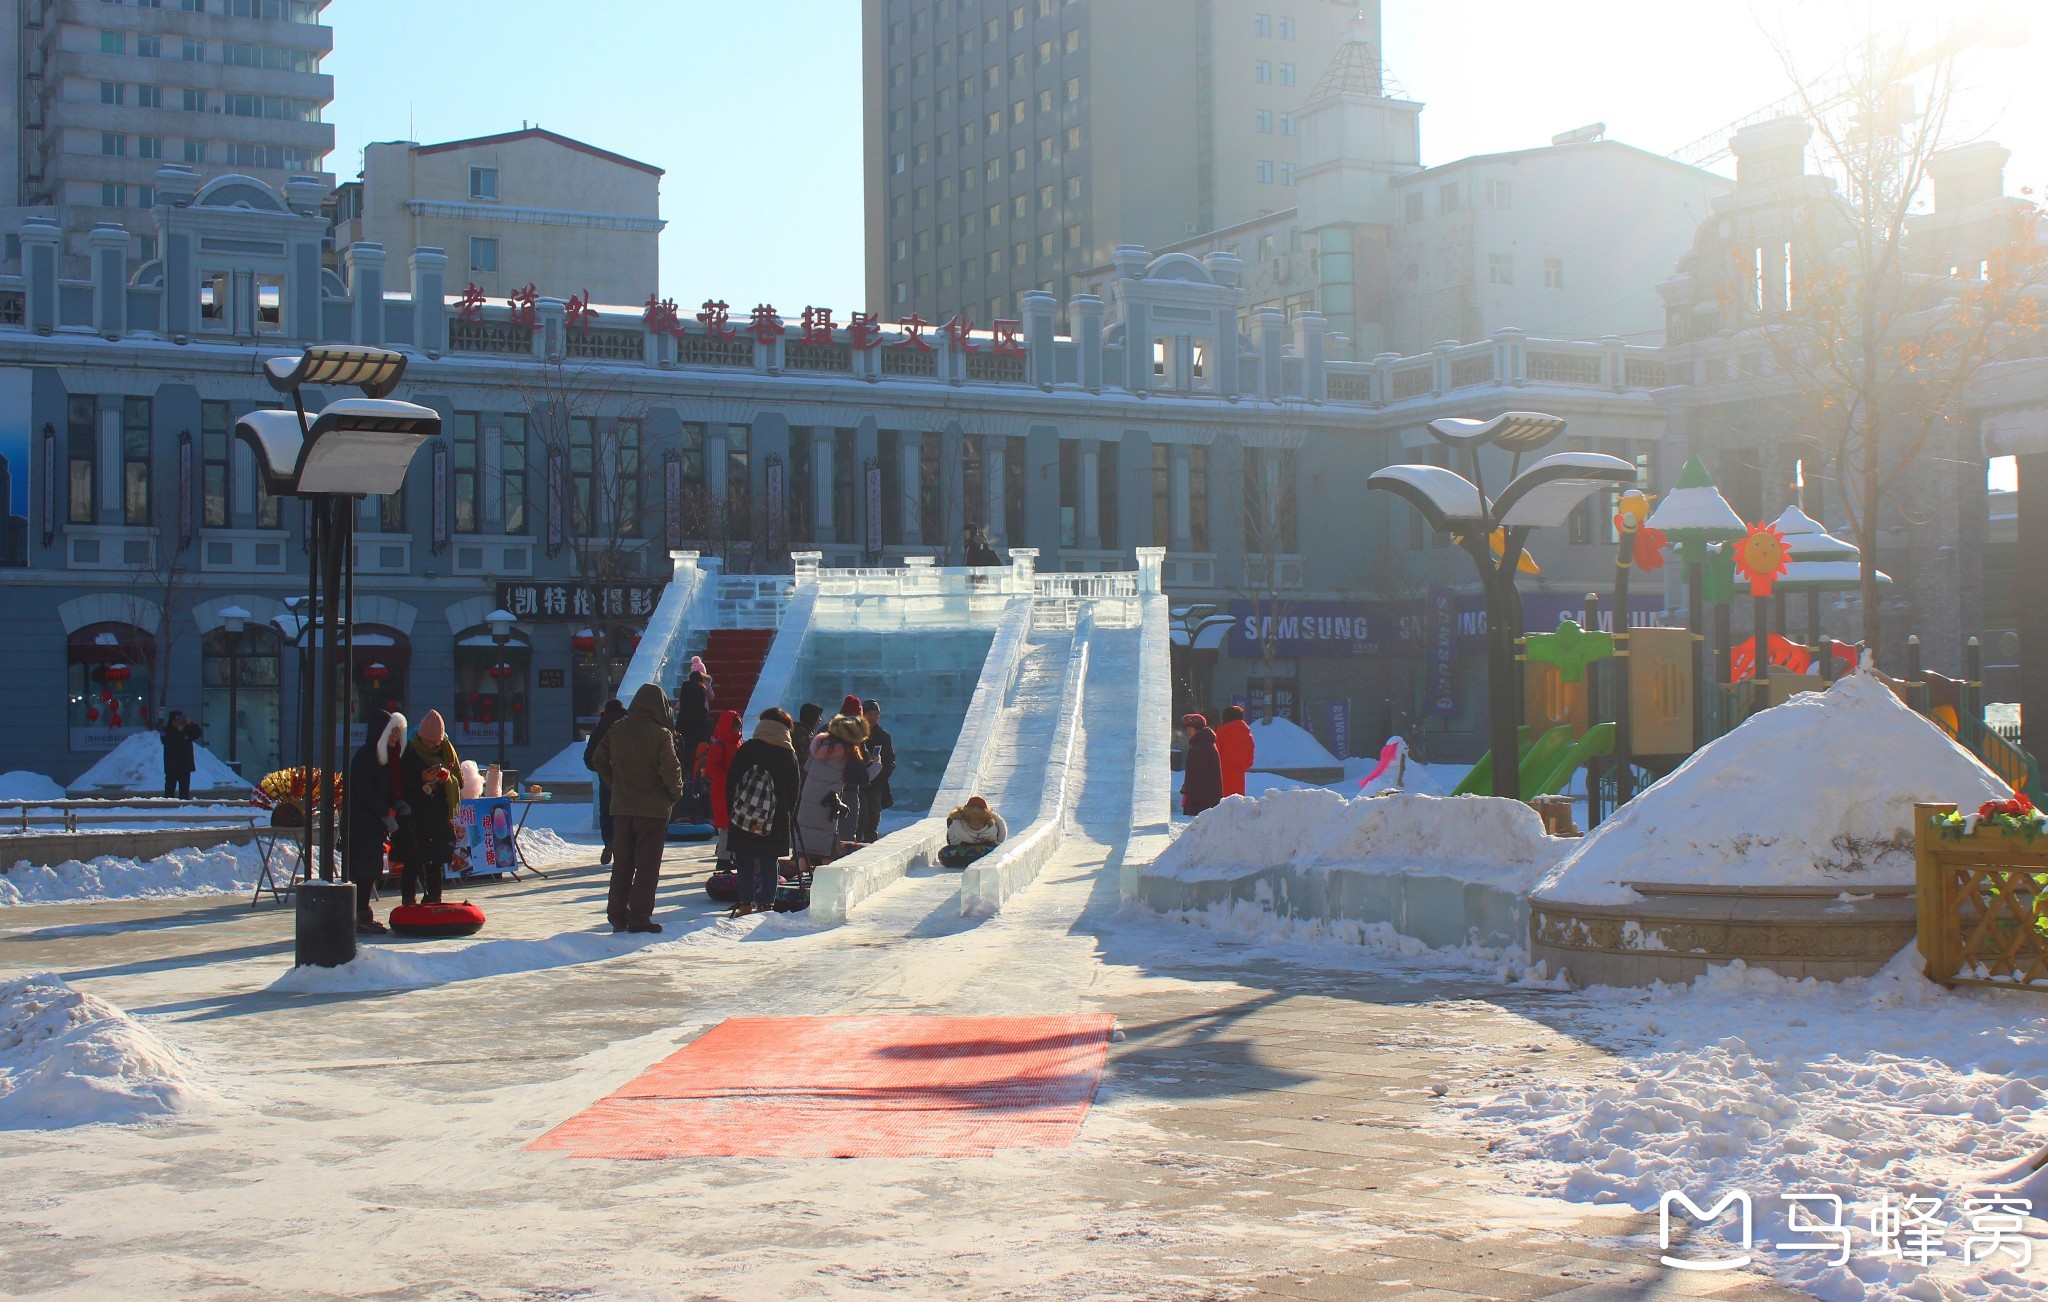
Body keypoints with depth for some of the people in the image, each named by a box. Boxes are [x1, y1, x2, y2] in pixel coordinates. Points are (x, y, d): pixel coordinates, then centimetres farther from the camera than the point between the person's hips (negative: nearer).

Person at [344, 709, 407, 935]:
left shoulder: (388, 757, 17)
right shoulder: (365, 756, -11)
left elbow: (391, 788, 19)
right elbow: (364, 791, -17)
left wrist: (399, 803, -1)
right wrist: (386, 814, -16)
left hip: (375, 823, 9)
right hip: (360, 822, -9)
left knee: (370, 869, 10)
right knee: (361, 869, -9)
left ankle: (363, 915, 15)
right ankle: (358, 918, -10)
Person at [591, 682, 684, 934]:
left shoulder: (616, 730, 3)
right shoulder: (660, 734, -13)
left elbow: (600, 760, 8)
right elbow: (671, 769, -18)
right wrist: (675, 792, -1)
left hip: (621, 807, 5)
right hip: (653, 808, -5)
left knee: (622, 862, 13)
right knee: (647, 864, 1)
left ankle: (617, 914, 15)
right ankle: (639, 916, -1)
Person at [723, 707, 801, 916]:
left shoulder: (746, 749, -1)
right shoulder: (789, 754, 4)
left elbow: (731, 781, -1)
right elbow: (794, 789, 7)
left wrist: (732, 808, 6)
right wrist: (787, 813, 15)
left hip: (743, 818, -1)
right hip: (776, 820, 1)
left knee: (745, 862, 5)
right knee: (769, 864, 7)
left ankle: (745, 904, 3)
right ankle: (766, 904, 5)